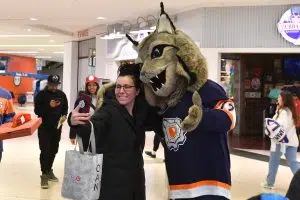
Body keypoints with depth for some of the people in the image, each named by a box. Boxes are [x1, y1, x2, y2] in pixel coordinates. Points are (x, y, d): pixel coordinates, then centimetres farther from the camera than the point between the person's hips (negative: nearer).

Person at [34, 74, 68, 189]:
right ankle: (44, 175, 0)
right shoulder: (41, 95, -7)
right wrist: (49, 106, -23)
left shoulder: (61, 94, 6)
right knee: (45, 151, -7)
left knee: (53, 150, 13)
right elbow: (37, 111, -11)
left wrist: (64, 115, -6)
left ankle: (49, 171, 29)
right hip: (44, 128, -4)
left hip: (57, 127, 5)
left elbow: (65, 108, 14)